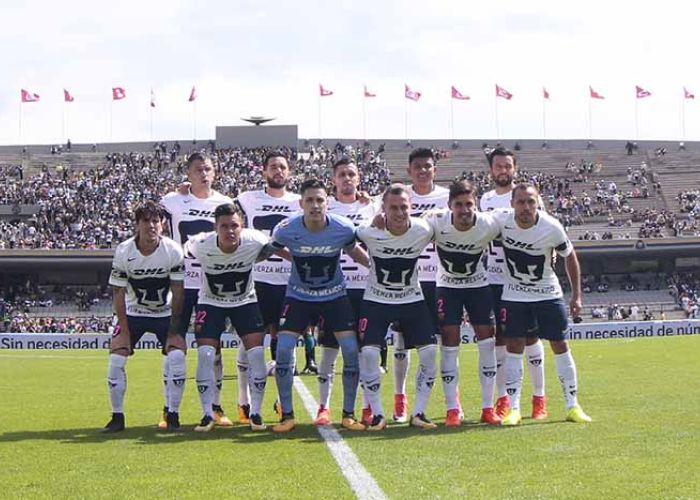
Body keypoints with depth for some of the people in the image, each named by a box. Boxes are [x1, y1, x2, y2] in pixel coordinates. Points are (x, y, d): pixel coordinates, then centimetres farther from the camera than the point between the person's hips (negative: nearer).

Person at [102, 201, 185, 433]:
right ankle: (117, 417, 0)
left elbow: (177, 293, -13)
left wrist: (173, 331, -14)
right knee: (116, 358, -14)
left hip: (165, 313, -1)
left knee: (177, 356, -20)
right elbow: (118, 293, -10)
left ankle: (172, 415, -6)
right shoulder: (123, 252, -17)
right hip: (133, 313, 1)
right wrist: (124, 330, -14)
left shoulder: (173, 251, -19)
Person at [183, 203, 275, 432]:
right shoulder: (201, 245, -27)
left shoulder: (254, 241, -25)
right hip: (211, 302, -1)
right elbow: (184, 252, -4)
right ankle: (208, 414, -2)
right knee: (205, 355, -13)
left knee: (256, 353, -10)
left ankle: (255, 412, 2)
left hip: (245, 301, 1)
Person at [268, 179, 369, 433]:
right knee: (284, 349, -14)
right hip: (298, 296, 0)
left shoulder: (343, 228, -17)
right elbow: (268, 252, 2)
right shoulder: (286, 229, -20)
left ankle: (348, 414, 5)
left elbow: (354, 251, 6)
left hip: (335, 295, 1)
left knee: (351, 350, -11)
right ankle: (287, 414, 1)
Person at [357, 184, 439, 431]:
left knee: (429, 351, -9)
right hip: (376, 300, -2)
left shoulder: (423, 231, -17)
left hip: (412, 299, 2)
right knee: (368, 352, -16)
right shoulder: (369, 232, -21)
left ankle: (419, 413, 3)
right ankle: (377, 414, -3)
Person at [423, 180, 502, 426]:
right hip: (447, 287, -1)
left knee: (487, 343, -4)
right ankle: (452, 409, -1)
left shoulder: (489, 225, -21)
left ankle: (488, 408, 5)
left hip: (478, 285, 1)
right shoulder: (436, 223, -26)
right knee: (449, 345, -7)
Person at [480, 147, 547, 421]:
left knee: (530, 335, 0)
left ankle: (539, 398, 7)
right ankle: (503, 399, 11)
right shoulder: (485, 200, 12)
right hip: (493, 279, 4)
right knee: (498, 337, 4)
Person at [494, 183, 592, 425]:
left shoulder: (552, 228, -21)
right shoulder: (501, 221, -20)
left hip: (548, 294, 0)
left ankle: (573, 406, 10)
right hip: (514, 294, 1)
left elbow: (569, 257, -5)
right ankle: (513, 409, 0)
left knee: (560, 345, 1)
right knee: (514, 346, -4)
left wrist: (576, 295, -2)